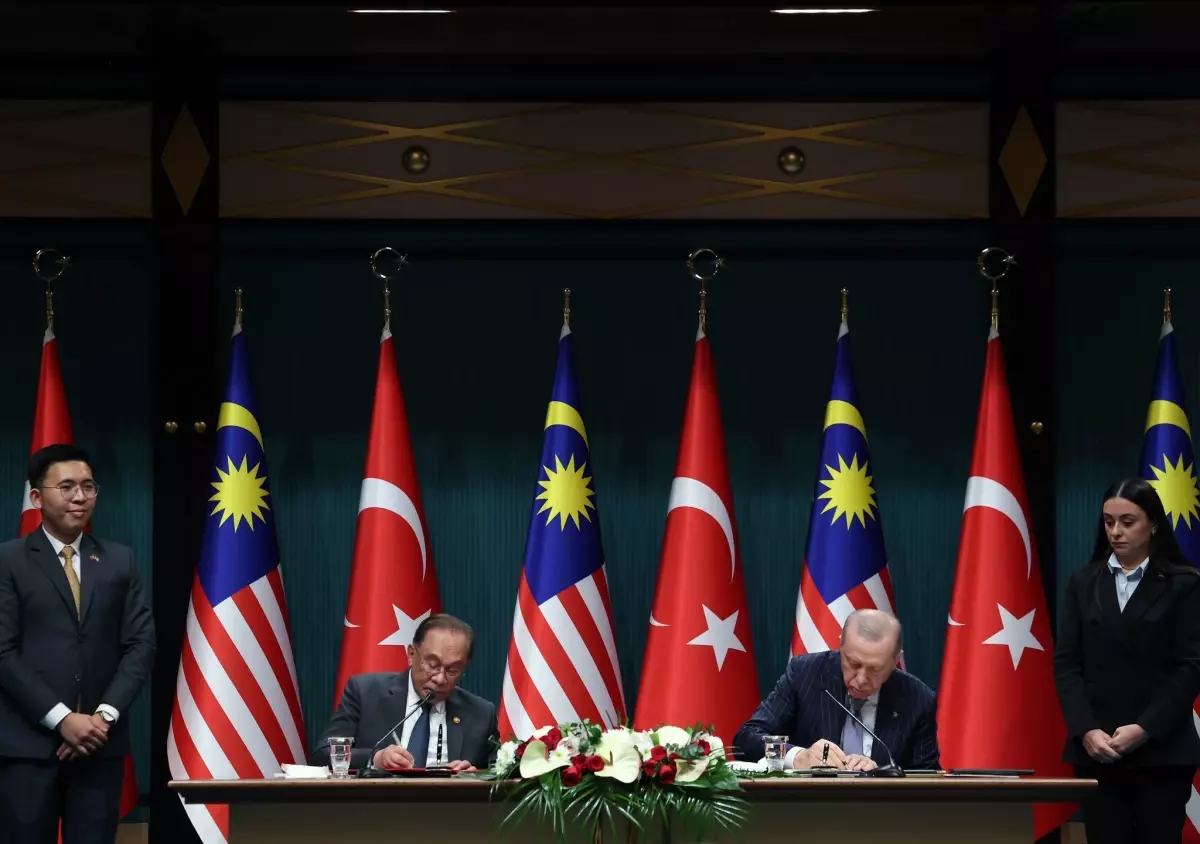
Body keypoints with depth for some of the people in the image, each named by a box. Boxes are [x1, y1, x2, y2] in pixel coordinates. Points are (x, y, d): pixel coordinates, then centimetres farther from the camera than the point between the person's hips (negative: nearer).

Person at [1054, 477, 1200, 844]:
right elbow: (1066, 663, 6)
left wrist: (1145, 729, -14)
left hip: (1162, 749, -3)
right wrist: (1085, 731, -9)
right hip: (1096, 748, 3)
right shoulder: (1084, 583, 11)